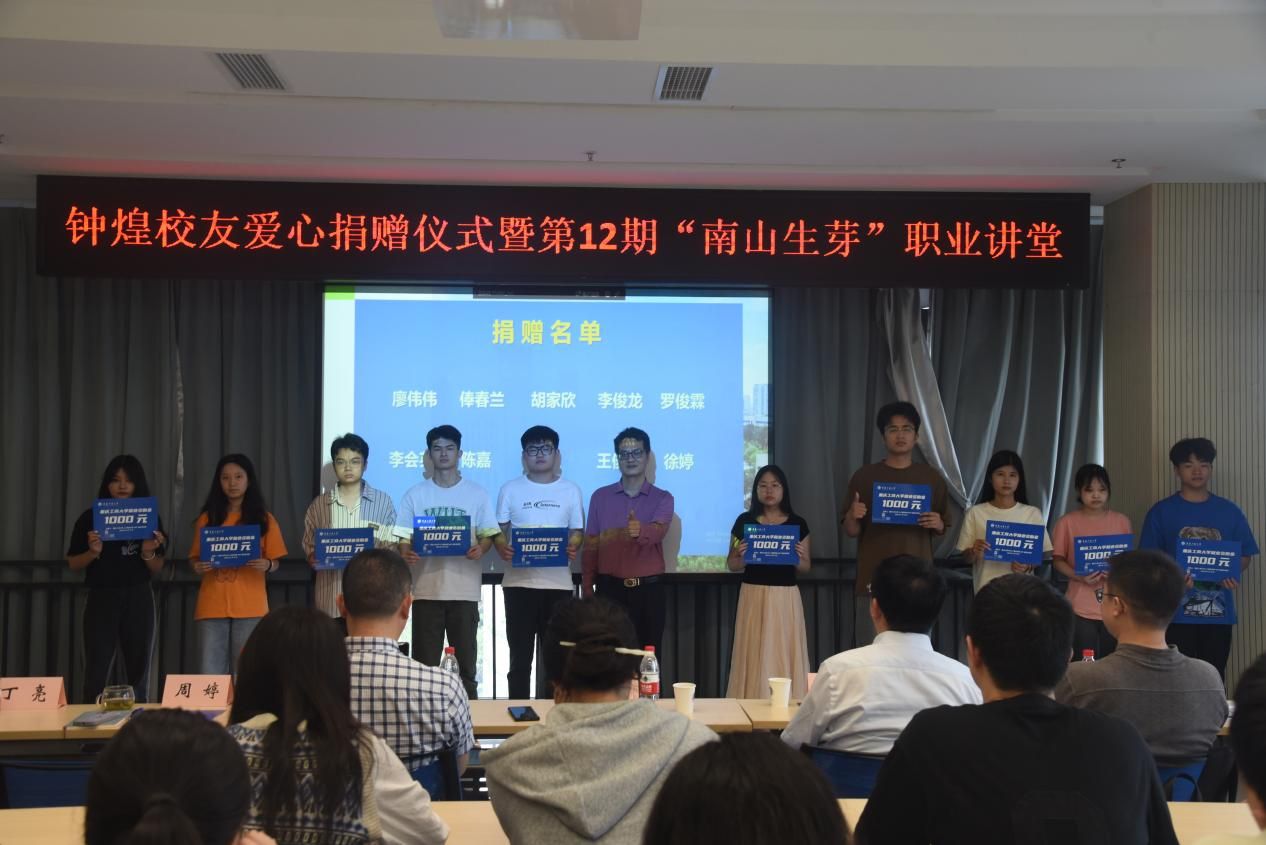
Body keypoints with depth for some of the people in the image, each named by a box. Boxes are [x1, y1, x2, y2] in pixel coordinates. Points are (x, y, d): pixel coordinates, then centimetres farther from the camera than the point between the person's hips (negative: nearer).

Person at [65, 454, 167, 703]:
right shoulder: (90, 518, 0)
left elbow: (156, 570, 7)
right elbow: (73, 563, 4)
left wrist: (148, 553, -13)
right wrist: (93, 552, -15)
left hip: (138, 600, 2)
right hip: (101, 599, -2)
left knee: (137, 671, 6)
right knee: (96, 673, -5)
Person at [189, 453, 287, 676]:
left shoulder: (264, 519, 7)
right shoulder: (207, 518, 10)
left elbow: (276, 562, 7)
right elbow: (195, 558, 13)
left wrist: (266, 565, -15)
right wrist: (198, 566, -9)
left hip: (250, 607, -1)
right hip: (212, 606, 1)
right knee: (210, 676, -1)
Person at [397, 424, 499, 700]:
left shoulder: (477, 494, 6)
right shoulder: (414, 495, 8)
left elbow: (488, 534, 7)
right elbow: (404, 538, 7)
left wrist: (480, 549, -15)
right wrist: (406, 554, -15)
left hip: (465, 590, 0)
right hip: (426, 589, 1)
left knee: (465, 662, 3)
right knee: (425, 663, 2)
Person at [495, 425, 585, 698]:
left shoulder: (570, 490, 9)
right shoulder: (510, 489, 7)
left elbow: (577, 531, 10)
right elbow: (500, 530, 7)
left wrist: (573, 547, -12)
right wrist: (502, 549, -14)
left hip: (558, 581, 1)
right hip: (519, 580, 0)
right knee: (520, 654, 3)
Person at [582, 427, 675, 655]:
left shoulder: (663, 499, 2)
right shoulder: (600, 497, 6)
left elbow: (657, 532, -18)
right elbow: (591, 546, 7)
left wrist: (640, 531, -40)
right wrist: (587, 589, 1)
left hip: (649, 590, -1)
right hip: (610, 589, 1)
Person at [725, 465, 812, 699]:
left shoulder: (797, 524, 4)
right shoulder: (744, 521, 2)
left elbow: (805, 567, 9)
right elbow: (732, 566, 6)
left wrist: (798, 556, -12)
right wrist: (740, 555, -15)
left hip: (786, 597, 1)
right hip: (753, 596, -1)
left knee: (784, 655, 2)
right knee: (754, 655, 1)